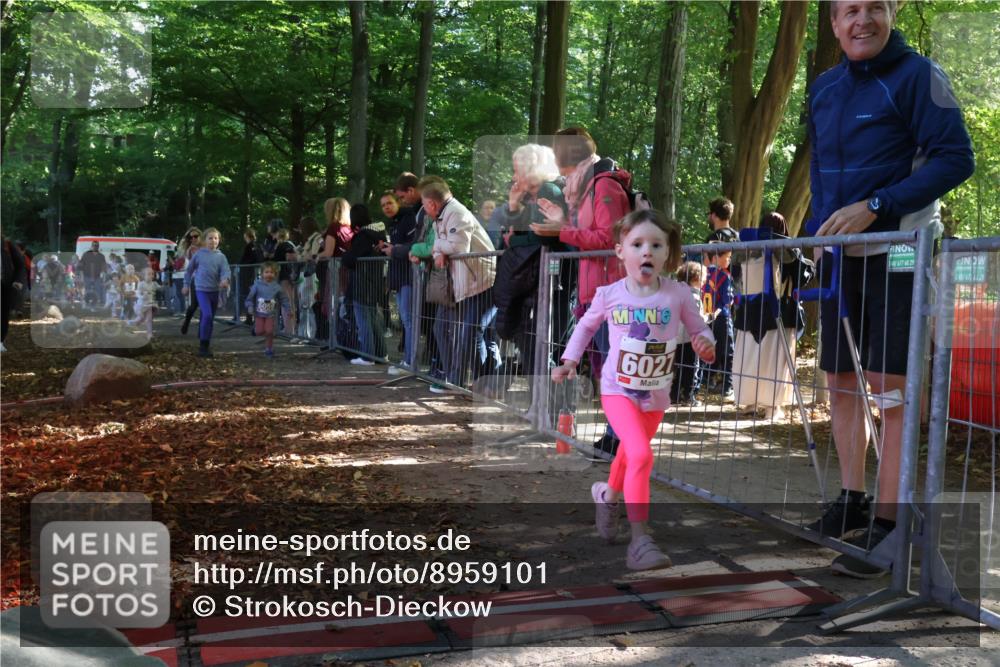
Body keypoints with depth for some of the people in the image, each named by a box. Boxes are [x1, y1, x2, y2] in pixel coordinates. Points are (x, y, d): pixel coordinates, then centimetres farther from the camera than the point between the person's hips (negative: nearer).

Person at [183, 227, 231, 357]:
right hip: (201, 289, -4)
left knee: (210, 318, 12)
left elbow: (225, 271, -8)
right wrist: (187, 285, 13)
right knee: (207, 315, -19)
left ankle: (204, 344, 27)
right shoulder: (199, 254, -1)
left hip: (215, 290, 4)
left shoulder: (221, 257, 3)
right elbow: (190, 269, 10)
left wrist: (225, 280, -29)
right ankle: (203, 345, -11)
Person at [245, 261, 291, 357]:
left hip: (271, 314, 0)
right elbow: (250, 296, 0)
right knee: (259, 331, -6)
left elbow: (284, 299, 4)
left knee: (269, 331, -8)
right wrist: (250, 306, -10)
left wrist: (288, 308, -3)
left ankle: (268, 348, 9)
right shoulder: (257, 285, -5)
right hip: (259, 313, 0)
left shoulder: (277, 287, -2)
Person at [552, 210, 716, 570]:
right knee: (641, 455, -23)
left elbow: (699, 330, -3)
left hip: (656, 395, 3)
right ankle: (640, 540, -16)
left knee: (629, 453, 25)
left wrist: (706, 344, -25)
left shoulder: (677, 294, -12)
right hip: (618, 389, -3)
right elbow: (587, 325, 8)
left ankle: (608, 495, 57)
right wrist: (570, 359, 2)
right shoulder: (609, 294, -10)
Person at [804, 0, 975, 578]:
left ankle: (887, 525, -1)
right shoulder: (823, 89, 11)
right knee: (840, 380, 10)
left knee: (891, 384, -7)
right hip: (840, 255, 6)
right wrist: (820, 228, 9)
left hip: (899, 252, -6)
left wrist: (875, 208, -21)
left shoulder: (917, 75, -8)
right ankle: (853, 499, 25)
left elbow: (957, 158, -13)